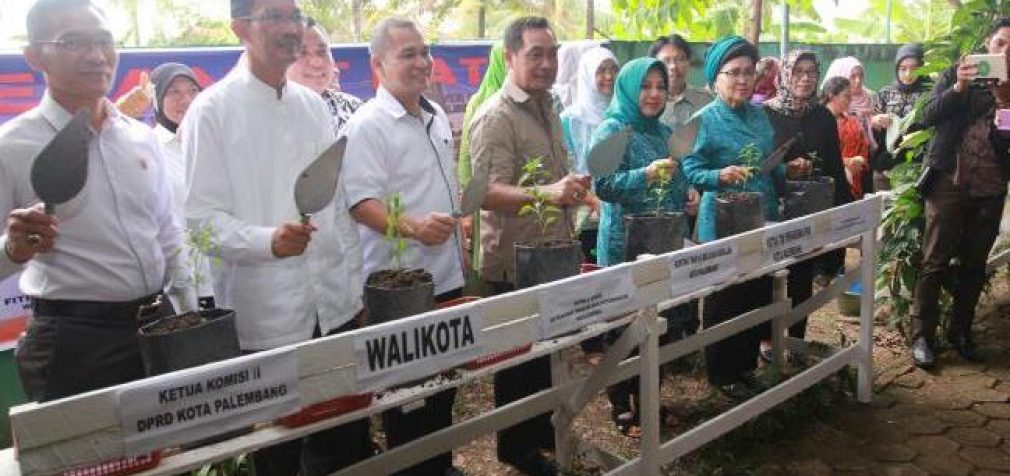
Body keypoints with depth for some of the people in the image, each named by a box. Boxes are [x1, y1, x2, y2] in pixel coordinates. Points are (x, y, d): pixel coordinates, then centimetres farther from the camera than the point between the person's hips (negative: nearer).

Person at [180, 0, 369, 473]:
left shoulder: (314, 105, 10)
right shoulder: (212, 110, -7)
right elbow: (201, 216, -12)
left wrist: (355, 285, 12)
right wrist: (267, 240, -29)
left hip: (335, 306, 5)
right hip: (266, 315, -5)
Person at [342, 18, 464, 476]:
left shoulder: (437, 116, 12)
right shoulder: (367, 125, -14)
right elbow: (359, 202, -22)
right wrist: (413, 227, -37)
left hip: (447, 277, 8)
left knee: (445, 385, 19)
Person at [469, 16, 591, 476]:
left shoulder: (546, 108, 11)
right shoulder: (495, 117, -19)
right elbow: (486, 193, -29)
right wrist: (546, 193, -42)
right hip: (515, 261, -8)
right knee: (519, 356, 5)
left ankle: (542, 429, 37)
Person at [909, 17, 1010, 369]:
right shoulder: (956, 74, 4)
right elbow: (928, 117, -7)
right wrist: (959, 88, -20)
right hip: (949, 181, -3)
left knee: (974, 264, 10)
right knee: (935, 262, -2)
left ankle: (960, 332, 22)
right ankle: (922, 335, 4)